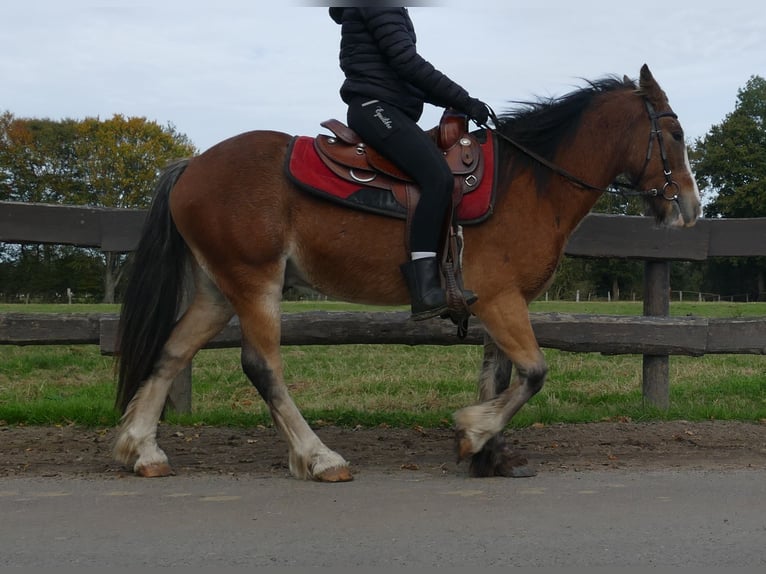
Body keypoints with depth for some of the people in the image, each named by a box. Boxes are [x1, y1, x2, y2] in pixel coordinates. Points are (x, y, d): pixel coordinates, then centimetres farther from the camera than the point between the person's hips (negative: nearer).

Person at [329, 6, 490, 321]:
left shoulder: (392, 12, 25)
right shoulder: (377, 7, -6)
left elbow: (403, 73, 24)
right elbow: (406, 62, -15)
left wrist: (451, 101, 11)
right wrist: (463, 100, -12)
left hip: (388, 111, 11)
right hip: (375, 108, -11)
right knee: (438, 177, -28)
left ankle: (447, 279, 2)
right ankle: (425, 290, -34)